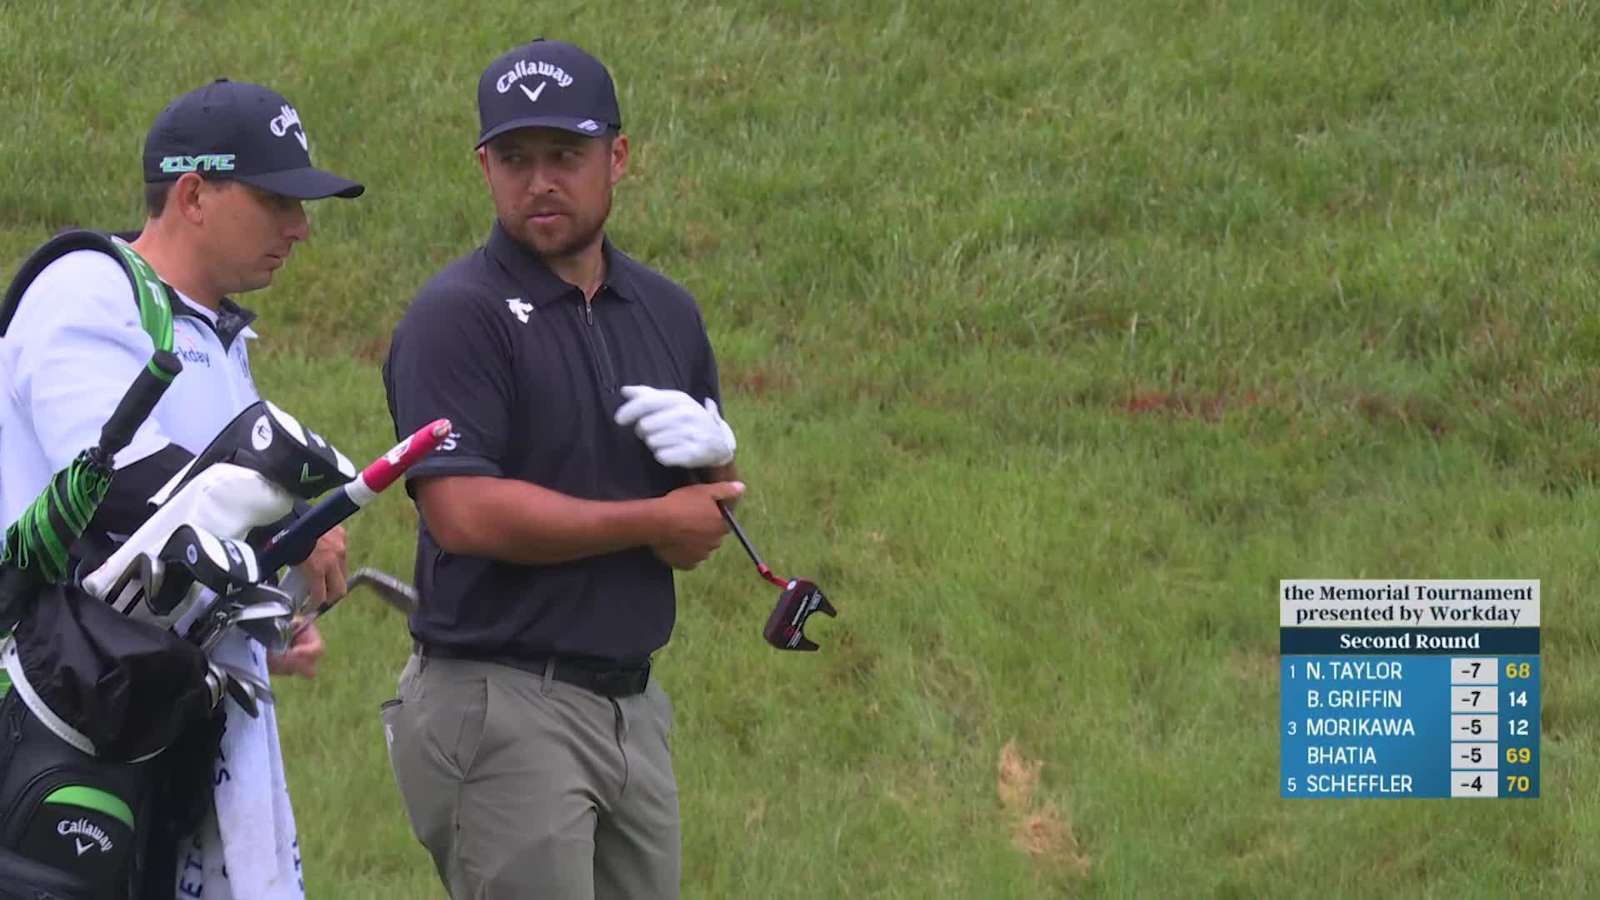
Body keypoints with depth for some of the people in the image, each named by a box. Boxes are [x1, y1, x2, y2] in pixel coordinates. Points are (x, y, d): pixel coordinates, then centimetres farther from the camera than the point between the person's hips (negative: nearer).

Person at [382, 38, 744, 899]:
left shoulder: (665, 312, 14)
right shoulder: (458, 316, -8)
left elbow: (703, 520, 19)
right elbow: (465, 513, -20)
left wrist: (712, 455, -5)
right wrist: (656, 521, -11)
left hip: (632, 704, 7)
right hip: (500, 704, -7)